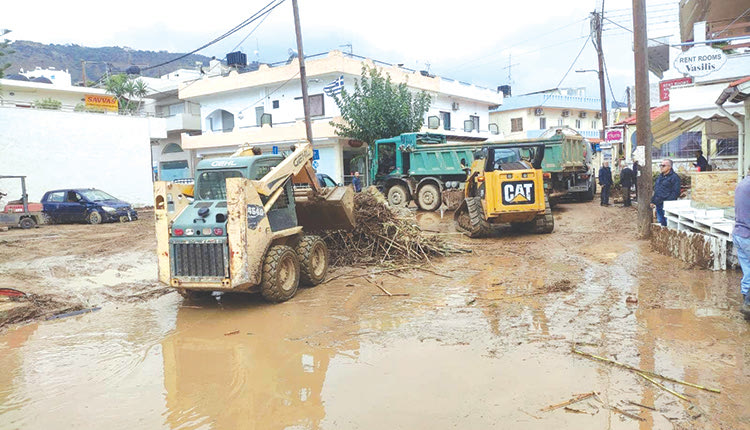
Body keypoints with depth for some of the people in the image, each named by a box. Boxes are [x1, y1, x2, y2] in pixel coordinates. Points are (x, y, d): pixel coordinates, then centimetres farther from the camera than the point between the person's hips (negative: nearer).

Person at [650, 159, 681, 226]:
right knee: (660, 223, 13)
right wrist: (652, 201, 16)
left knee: (667, 223, -9)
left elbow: (676, 192, -13)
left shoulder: (674, 177, -7)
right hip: (658, 205, 8)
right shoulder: (659, 176, 18)